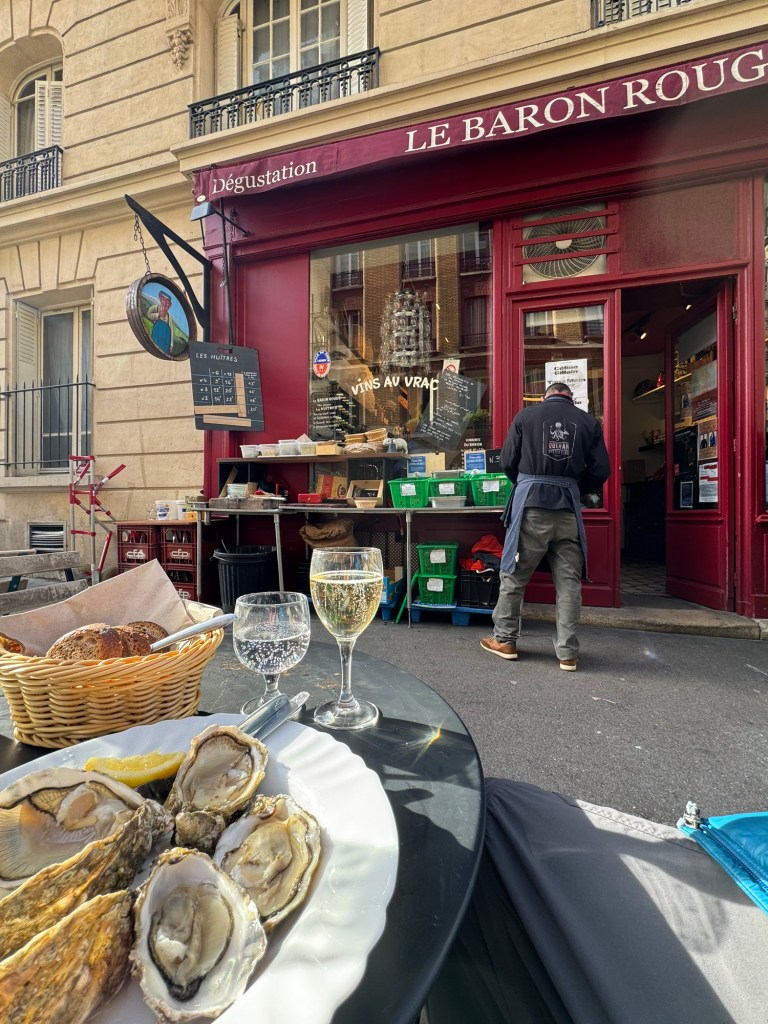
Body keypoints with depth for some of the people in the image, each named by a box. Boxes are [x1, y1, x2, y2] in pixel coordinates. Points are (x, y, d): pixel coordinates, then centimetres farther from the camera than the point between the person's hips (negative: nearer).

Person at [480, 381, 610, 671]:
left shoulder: (526, 415, 5)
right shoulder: (588, 421, 10)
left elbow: (508, 462, 2)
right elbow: (601, 470, 5)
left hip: (530, 503, -2)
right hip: (568, 507, 2)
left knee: (514, 575, 9)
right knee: (568, 581, 9)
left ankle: (504, 640, 20)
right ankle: (567, 652, 15)